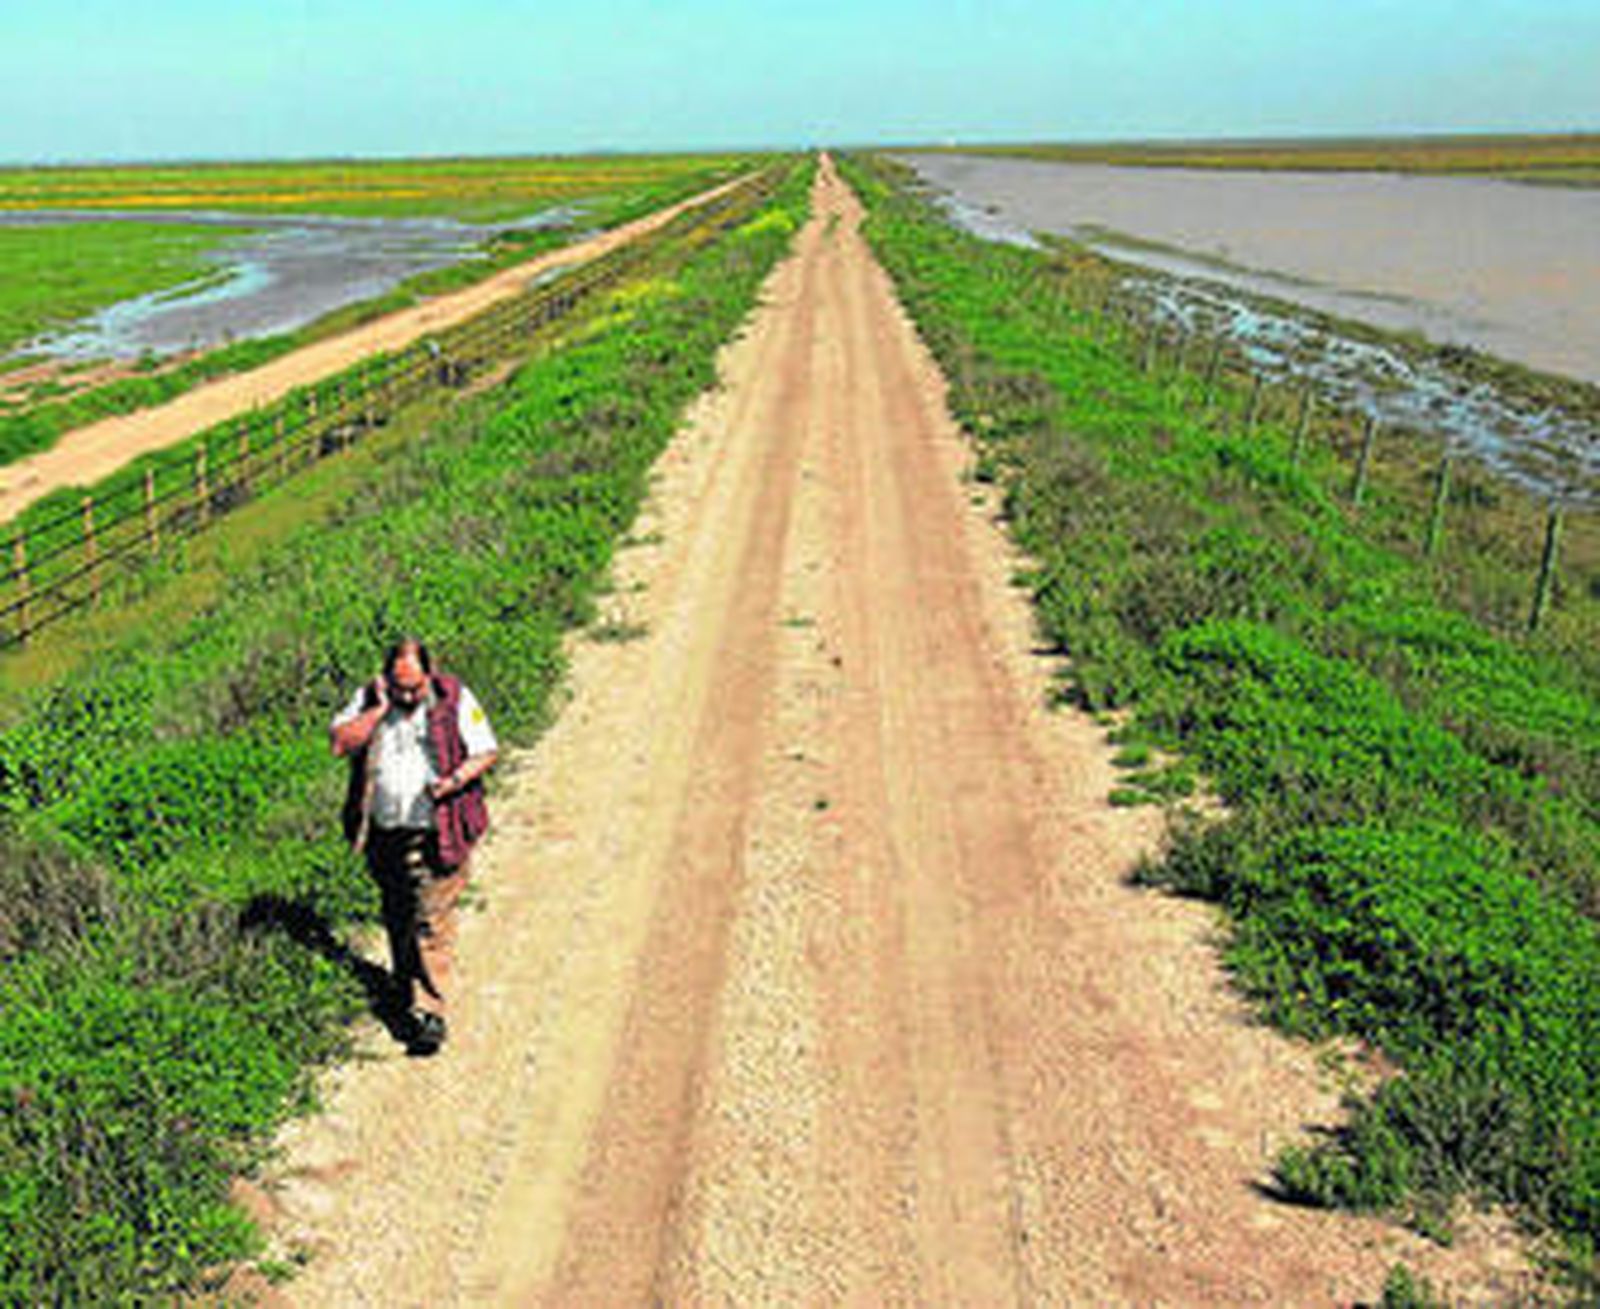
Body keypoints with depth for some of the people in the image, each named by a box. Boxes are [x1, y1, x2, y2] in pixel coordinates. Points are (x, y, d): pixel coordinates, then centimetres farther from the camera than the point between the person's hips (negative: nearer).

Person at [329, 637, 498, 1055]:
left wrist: (454, 780, -19)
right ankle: (405, 992, 33)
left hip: (437, 834, -4)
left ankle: (429, 1012, -5)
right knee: (397, 919, 16)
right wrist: (380, 708, -15)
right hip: (384, 833, 4)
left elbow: (486, 751, -2)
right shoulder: (368, 699, 3)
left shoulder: (455, 699, -5)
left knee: (431, 922, -8)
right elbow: (341, 743, -8)